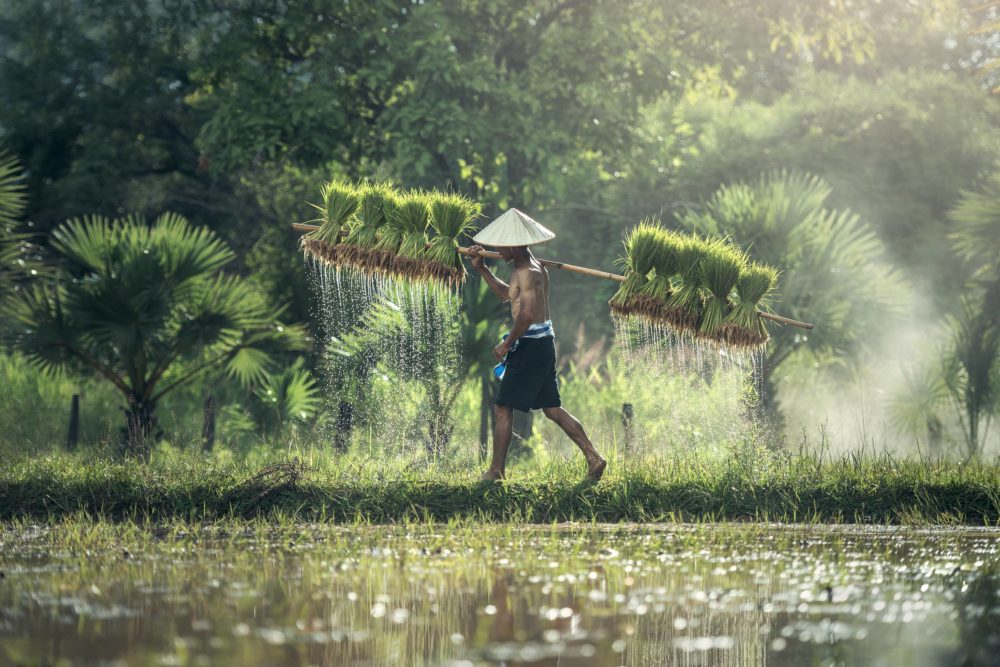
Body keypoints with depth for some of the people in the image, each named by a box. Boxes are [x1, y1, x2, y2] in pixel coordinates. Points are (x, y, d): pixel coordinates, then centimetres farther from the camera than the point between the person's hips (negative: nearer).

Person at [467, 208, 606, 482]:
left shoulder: (528, 273, -17)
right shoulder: (532, 267, 15)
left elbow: (527, 314, -27)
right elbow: (506, 294, 31)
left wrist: (507, 344, -18)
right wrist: (481, 268, 24)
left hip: (531, 345, -10)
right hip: (543, 343, 10)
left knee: (504, 408, -3)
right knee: (552, 408, 13)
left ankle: (496, 471, 1)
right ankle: (594, 458, 10)